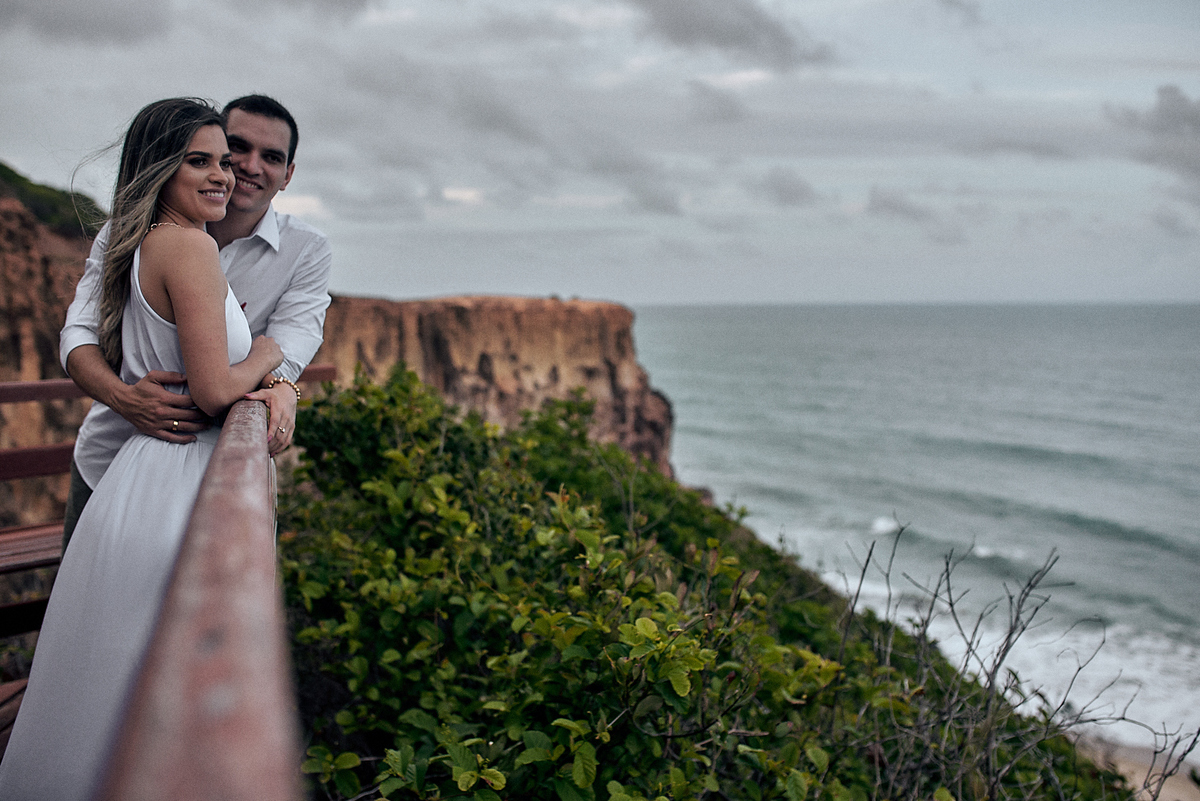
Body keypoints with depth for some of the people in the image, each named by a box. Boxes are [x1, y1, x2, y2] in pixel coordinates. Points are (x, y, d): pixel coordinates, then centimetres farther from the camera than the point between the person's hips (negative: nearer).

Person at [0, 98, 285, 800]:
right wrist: (267, 351, -1)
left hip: (146, 476, 9)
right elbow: (215, 390, -22)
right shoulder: (190, 245, -15)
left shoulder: (141, 247, 14)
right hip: (177, 492, -9)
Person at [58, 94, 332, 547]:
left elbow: (293, 334, -21)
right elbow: (80, 332, -14)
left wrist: (279, 387, -46)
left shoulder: (307, 252, -7)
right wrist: (123, 397, -36)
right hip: (109, 458, 1)